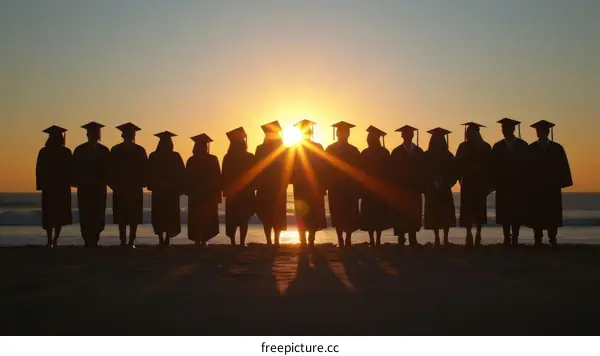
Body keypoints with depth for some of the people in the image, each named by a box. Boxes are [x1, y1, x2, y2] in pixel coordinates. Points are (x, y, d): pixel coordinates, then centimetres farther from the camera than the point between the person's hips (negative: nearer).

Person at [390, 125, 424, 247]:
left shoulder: (419, 152, 8)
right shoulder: (396, 152, 3)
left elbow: (422, 170, 6)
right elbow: (393, 172, 0)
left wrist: (421, 186, -2)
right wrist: (394, 187, -8)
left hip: (414, 189, 2)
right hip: (400, 189, -2)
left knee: (414, 217, 0)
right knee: (400, 217, -3)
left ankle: (412, 240, 4)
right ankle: (401, 240, 2)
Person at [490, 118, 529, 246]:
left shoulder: (522, 145, 2)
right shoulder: (497, 147, 5)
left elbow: (526, 164, 0)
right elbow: (493, 166, 4)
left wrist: (525, 182, -5)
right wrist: (495, 182, -4)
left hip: (519, 185, -1)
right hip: (503, 185, 1)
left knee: (517, 213, 0)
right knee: (504, 213, -1)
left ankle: (514, 239, 5)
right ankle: (507, 239, 4)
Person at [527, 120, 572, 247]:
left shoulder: (557, 148, 5)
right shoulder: (530, 149, 4)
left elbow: (563, 167, 2)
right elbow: (527, 168, 0)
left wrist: (561, 183, -7)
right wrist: (528, 184, -8)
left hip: (552, 186, 1)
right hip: (535, 187, -1)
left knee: (552, 215, 2)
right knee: (537, 214, 0)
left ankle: (553, 239, 8)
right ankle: (538, 239, 5)